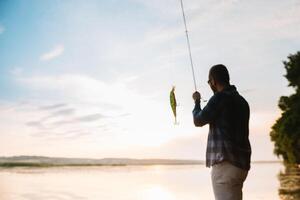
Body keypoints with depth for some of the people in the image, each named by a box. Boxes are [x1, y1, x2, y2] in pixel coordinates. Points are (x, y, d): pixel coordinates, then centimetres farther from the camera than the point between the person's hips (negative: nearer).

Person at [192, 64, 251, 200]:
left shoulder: (220, 98, -9)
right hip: (241, 163, 9)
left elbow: (198, 121, -1)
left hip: (226, 162, -9)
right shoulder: (242, 101, 15)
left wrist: (197, 101, 17)